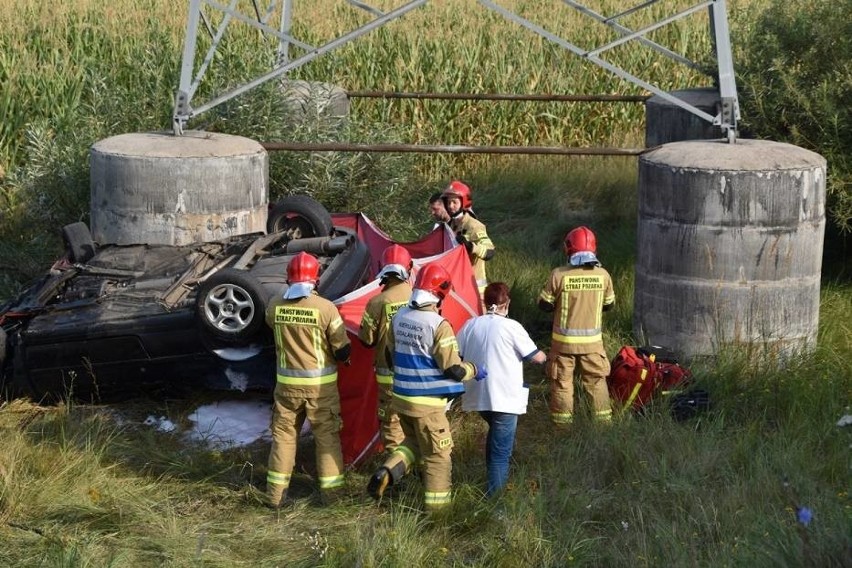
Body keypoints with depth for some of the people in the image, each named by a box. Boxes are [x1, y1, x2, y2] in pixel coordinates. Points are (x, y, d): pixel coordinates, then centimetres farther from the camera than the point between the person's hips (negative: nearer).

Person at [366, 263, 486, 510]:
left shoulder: (398, 317, 0)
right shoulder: (438, 325, -20)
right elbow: (453, 368, -17)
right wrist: (475, 371, 2)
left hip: (401, 396, 6)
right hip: (427, 402, -6)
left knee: (413, 442, 25)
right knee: (437, 454, 8)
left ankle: (386, 473, 5)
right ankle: (437, 504, 15)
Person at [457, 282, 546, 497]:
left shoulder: (470, 325, 2)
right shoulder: (511, 327, -11)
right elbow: (537, 357, -5)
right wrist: (543, 356, 18)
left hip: (477, 396, 6)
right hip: (505, 398, -6)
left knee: (495, 435, 29)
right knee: (501, 451, -1)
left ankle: (492, 483, 33)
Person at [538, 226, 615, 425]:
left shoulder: (559, 275, -16)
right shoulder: (602, 274, -8)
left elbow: (544, 304, -6)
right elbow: (609, 304, 6)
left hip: (563, 341, -2)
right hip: (592, 340, 2)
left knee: (562, 380, 11)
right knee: (596, 380, 17)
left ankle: (562, 422, 15)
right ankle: (603, 419, 22)